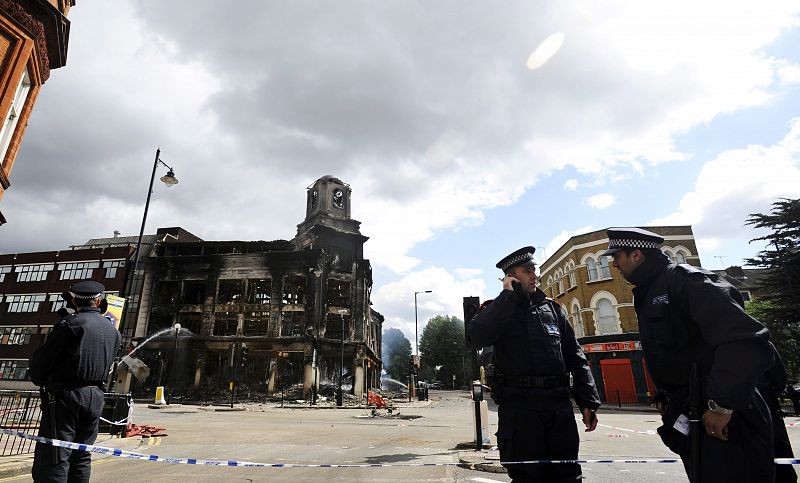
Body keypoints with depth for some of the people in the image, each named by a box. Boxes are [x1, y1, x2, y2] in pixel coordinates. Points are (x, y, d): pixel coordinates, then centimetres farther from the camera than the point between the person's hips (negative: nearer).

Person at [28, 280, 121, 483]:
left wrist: (39, 379, 12)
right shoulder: (113, 330, 10)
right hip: (96, 397, 6)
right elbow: (108, 365, 12)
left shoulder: (69, 323, -9)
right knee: (81, 456, 16)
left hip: (65, 397, -6)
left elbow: (42, 359, -5)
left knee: (53, 459, -3)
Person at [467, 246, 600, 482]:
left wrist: (589, 402, 7)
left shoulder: (553, 308, 14)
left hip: (559, 405, 4)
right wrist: (507, 295, -13)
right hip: (519, 407, -3)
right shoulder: (496, 310, 3)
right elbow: (477, 337, -20)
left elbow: (576, 358, 14)